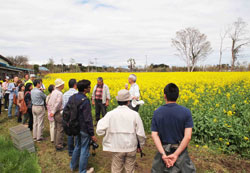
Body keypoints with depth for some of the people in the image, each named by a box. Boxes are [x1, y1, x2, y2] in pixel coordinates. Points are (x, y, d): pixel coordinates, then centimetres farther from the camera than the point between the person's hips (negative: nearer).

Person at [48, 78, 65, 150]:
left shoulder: (53, 92, 8)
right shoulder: (59, 93, -20)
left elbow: (49, 103, 12)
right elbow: (58, 104, -28)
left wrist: (51, 111, 16)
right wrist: (53, 112, -16)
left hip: (55, 113, 9)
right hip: (59, 113, -9)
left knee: (56, 128, 18)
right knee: (60, 130, 0)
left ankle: (56, 143, 29)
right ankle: (59, 146, 9)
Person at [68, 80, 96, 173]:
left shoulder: (72, 98, -1)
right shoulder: (85, 101, -26)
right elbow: (88, 119, -24)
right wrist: (92, 134, -16)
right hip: (84, 130, -8)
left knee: (77, 146, 26)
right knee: (84, 150, 9)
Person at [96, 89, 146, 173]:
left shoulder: (111, 114, -12)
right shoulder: (135, 114, -10)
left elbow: (100, 131, -13)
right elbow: (140, 133, -6)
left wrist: (100, 121, 6)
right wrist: (140, 145, 11)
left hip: (117, 148, 0)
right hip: (131, 148, 0)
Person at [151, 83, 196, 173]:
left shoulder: (157, 112, -7)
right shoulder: (186, 112, -11)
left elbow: (154, 135, -13)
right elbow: (188, 136, -18)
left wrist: (163, 154, -17)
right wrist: (176, 154, -18)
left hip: (163, 150, 1)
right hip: (180, 150, -1)